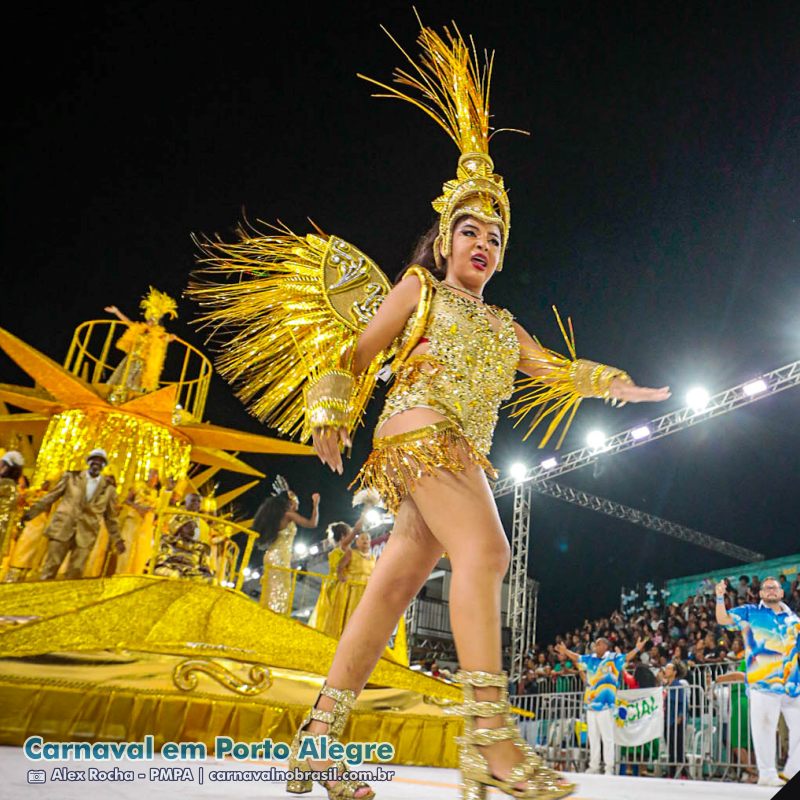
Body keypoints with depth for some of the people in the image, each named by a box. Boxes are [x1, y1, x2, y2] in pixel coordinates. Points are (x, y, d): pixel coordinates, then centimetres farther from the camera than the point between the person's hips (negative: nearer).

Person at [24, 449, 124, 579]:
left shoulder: (108, 488, 7)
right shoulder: (72, 477, 7)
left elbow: (111, 517, 13)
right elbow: (52, 496, 11)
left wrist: (117, 539, 11)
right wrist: (33, 511, 7)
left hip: (85, 535, 0)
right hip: (62, 528, 0)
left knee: (75, 573, -2)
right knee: (50, 568, -1)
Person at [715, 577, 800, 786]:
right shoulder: (750, 612, 6)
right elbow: (723, 619, -2)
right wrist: (720, 598, -17)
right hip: (763, 682, -4)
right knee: (764, 728, -2)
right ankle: (767, 773, 8)